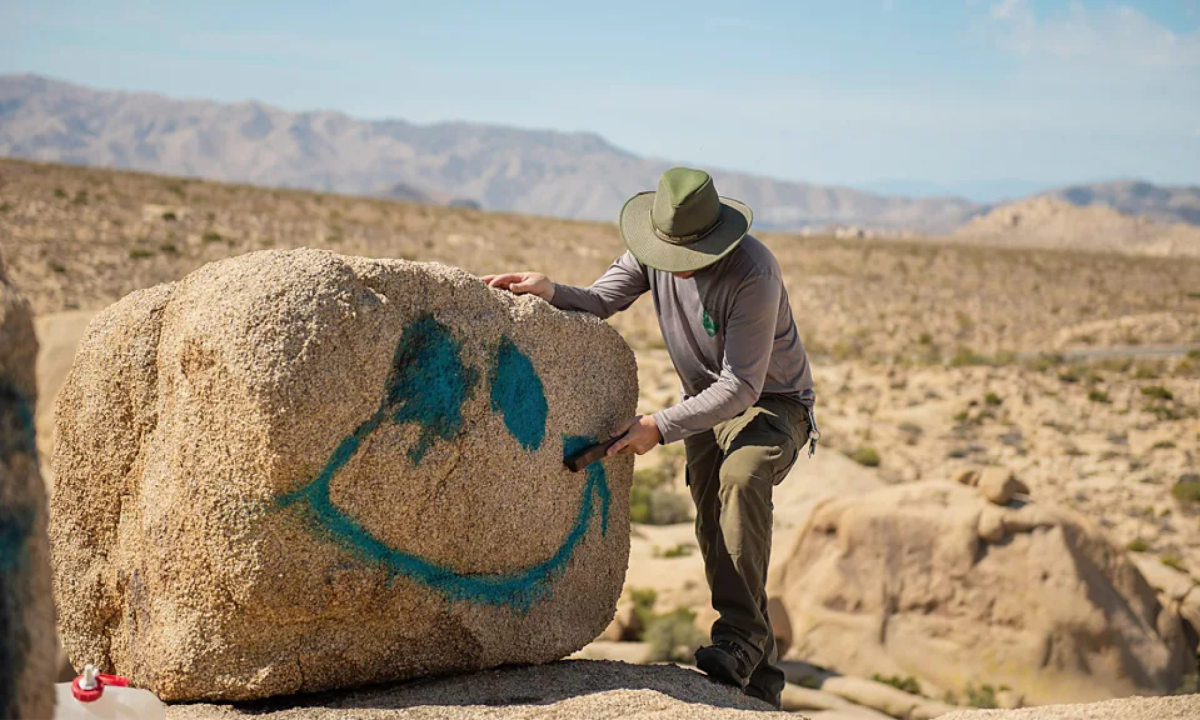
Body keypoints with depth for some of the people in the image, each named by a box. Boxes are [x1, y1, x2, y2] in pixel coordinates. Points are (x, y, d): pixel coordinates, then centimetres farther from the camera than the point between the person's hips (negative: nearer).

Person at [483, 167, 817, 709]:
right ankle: (759, 680, 9)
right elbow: (599, 303, -8)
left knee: (741, 478, -36)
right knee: (715, 533, 0)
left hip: (772, 401, -6)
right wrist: (550, 290, -29)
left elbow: (741, 386, -32)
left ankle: (741, 633, -29)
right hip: (707, 401, 6)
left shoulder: (752, 272, -32)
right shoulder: (655, 248, -12)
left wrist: (659, 428, -36)